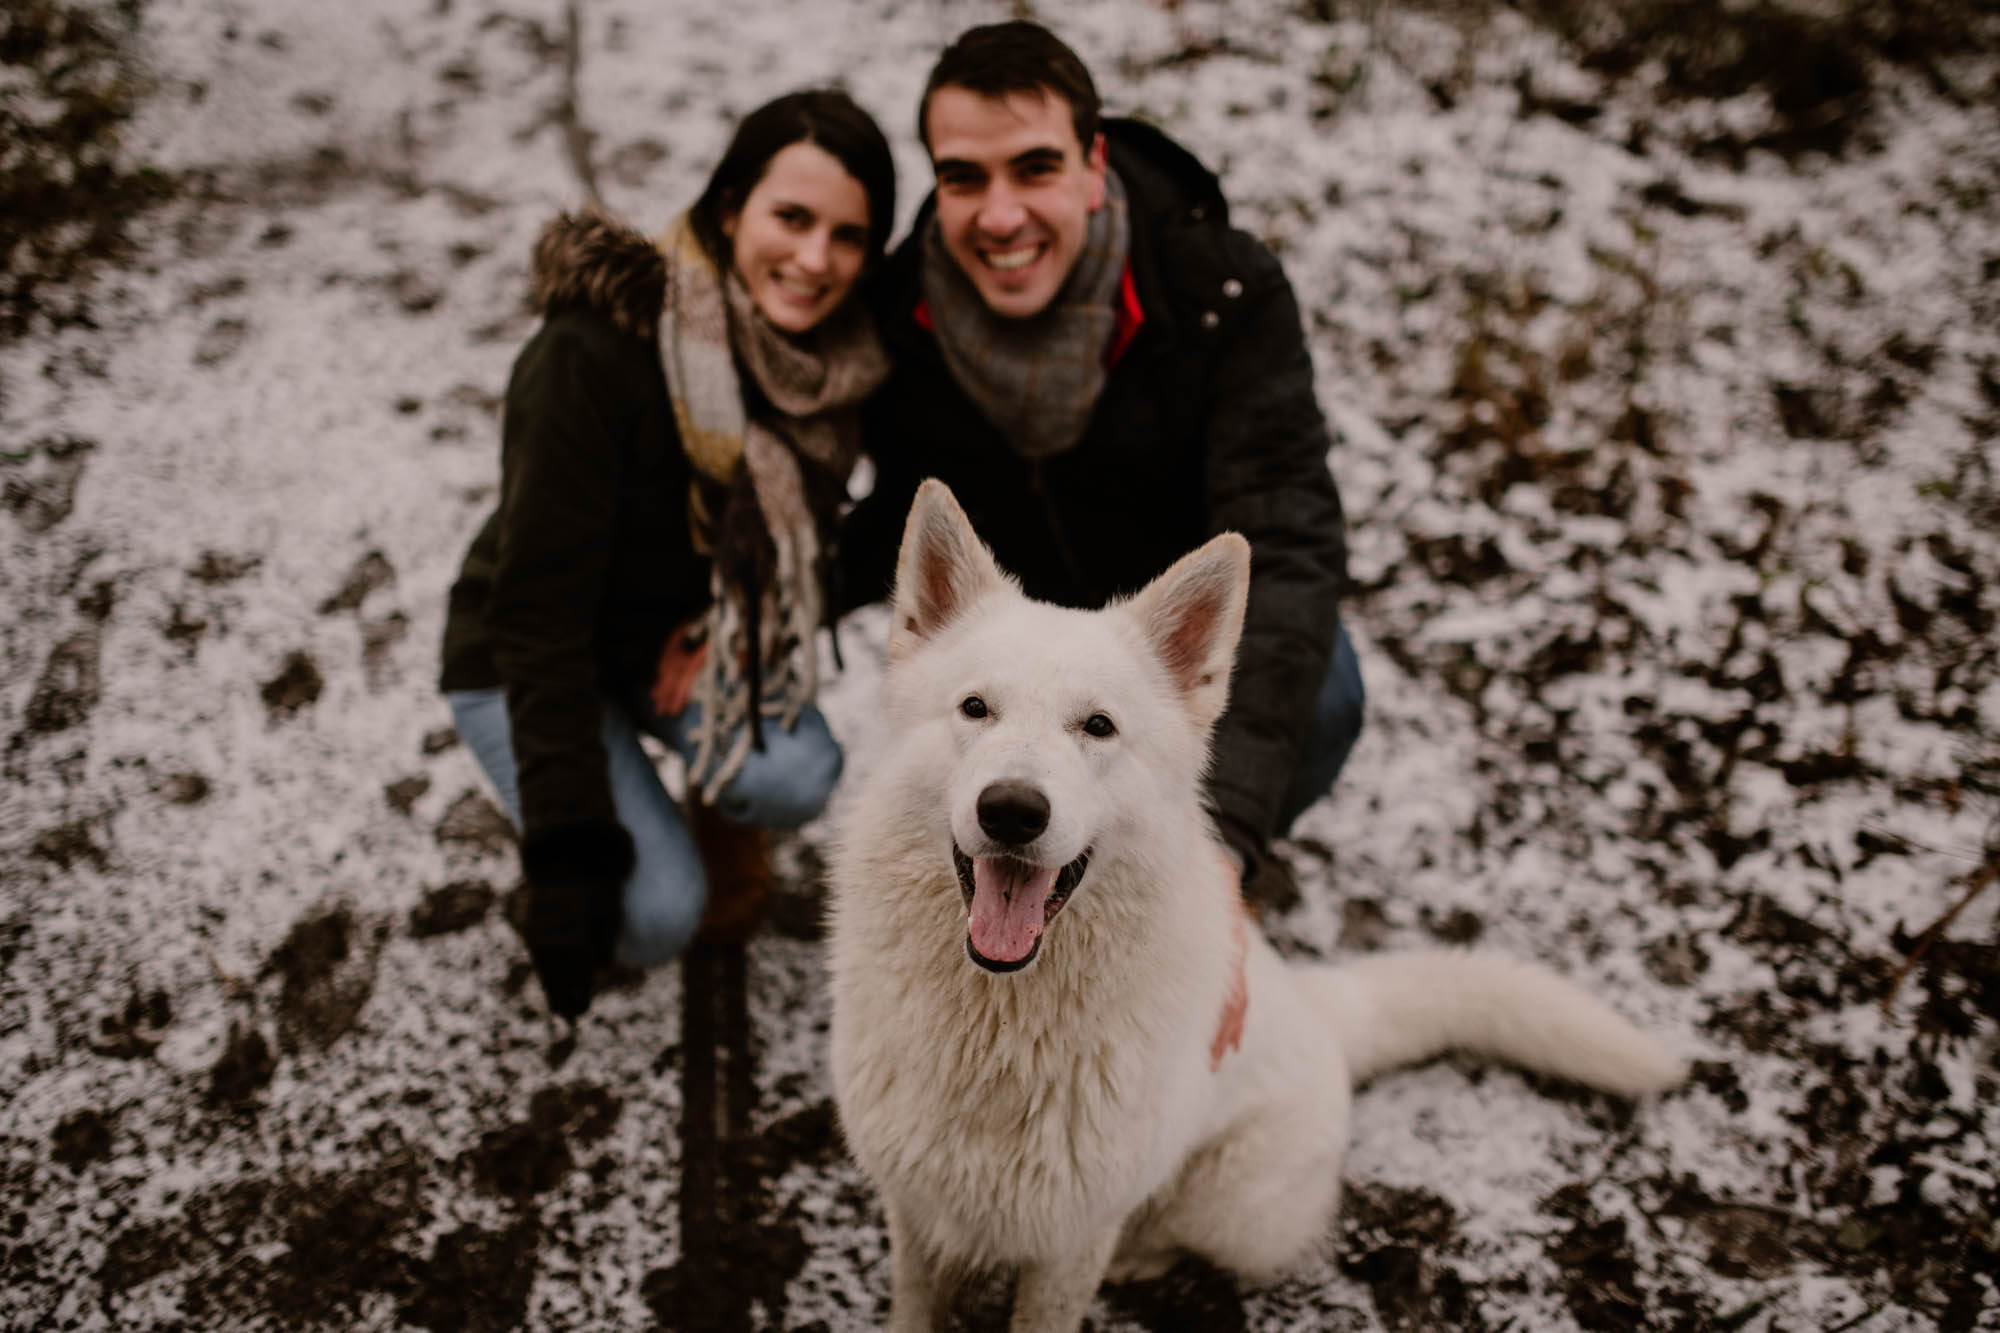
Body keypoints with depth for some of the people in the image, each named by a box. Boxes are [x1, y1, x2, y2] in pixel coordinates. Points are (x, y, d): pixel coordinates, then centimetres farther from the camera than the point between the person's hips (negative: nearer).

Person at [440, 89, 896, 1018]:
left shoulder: (839, 354, -13)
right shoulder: (595, 351, -30)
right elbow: (539, 606, -28)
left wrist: (723, 625, -16)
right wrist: (567, 846, -31)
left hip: (688, 636, 4)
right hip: (522, 662, -4)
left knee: (793, 775, -26)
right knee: (656, 914, -23)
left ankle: (717, 819, 9)